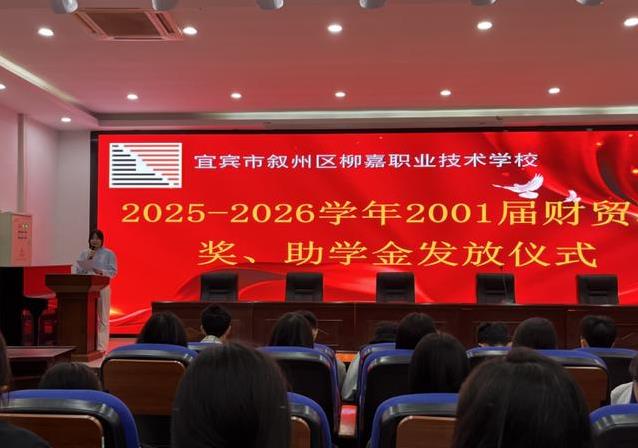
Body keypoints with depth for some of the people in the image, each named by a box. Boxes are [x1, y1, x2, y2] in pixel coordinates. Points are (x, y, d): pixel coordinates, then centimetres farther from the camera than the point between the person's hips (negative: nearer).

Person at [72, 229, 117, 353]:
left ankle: (101, 346, 2)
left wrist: (101, 272, -20)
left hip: (102, 288, -3)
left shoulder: (109, 254, 2)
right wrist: (87, 259, -9)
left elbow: (113, 271, -6)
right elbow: (78, 270, 6)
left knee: (102, 318, -2)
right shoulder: (84, 253, 13)